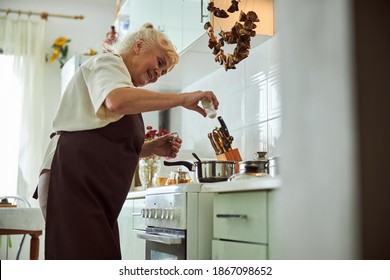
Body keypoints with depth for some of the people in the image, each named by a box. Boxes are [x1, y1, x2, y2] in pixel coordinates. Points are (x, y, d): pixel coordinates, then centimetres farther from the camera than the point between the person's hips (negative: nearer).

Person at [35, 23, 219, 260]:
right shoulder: (107, 62, 2)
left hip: (97, 191, 10)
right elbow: (116, 100, -24)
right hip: (74, 181, -10)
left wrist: (150, 148, 12)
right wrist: (182, 98, -20)